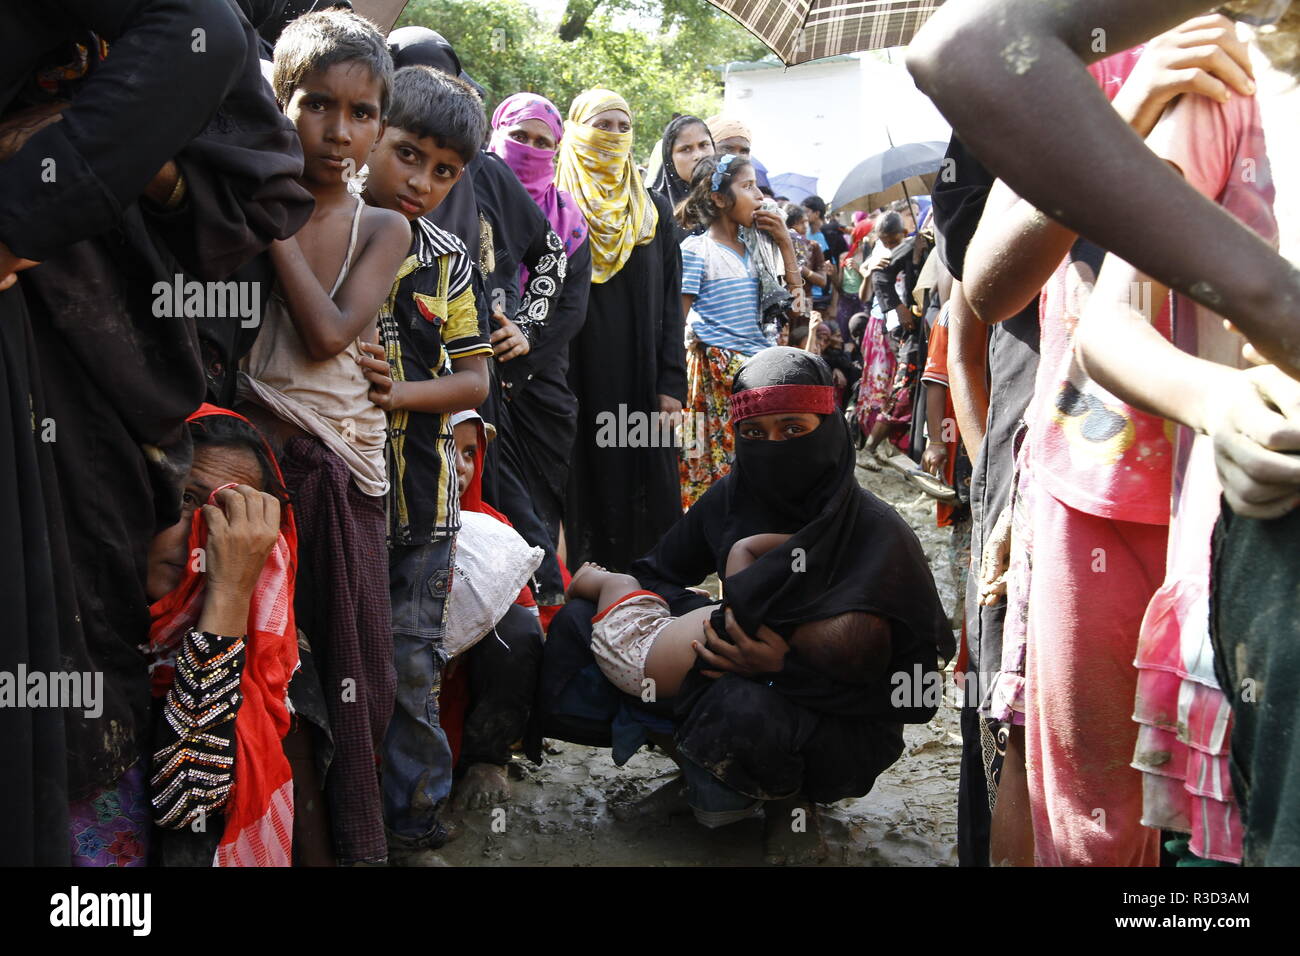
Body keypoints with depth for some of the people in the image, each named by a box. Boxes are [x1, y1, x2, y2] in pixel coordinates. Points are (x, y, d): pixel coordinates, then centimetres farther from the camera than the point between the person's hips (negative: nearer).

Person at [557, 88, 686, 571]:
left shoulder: (654, 209, 13)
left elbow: (670, 301, 9)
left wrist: (672, 383, -1)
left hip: (642, 379, 3)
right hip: (577, 378, -2)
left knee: (650, 494, 1)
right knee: (588, 488, -1)